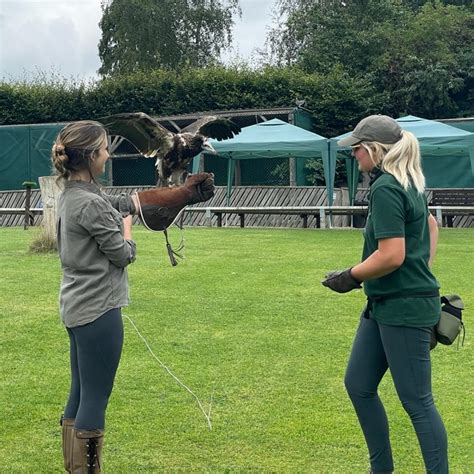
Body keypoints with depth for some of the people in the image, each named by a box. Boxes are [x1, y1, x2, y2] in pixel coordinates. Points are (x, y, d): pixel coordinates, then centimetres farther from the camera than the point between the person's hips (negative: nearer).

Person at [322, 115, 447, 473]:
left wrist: (351, 277, -11)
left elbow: (391, 256, -25)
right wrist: (423, 269, 24)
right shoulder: (408, 184, 11)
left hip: (405, 309, -10)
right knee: (358, 385, 16)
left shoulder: (385, 188, -19)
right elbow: (431, 225, 27)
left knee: (416, 401, -2)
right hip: (384, 306, 10)